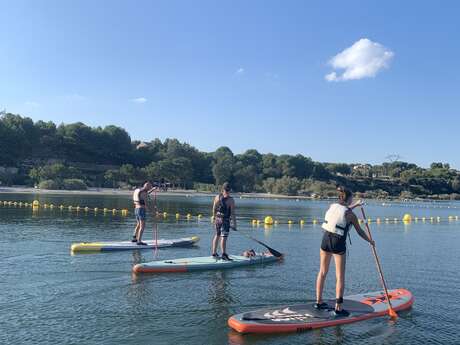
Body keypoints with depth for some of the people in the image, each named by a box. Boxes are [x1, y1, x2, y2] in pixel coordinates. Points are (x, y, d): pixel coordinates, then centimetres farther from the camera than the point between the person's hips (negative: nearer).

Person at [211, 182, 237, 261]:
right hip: (225, 220, -5)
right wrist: (234, 224, -6)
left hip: (217, 219, 5)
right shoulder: (230, 200, -14)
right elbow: (232, 213, -13)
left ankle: (214, 253, 26)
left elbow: (214, 209, 9)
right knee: (223, 237, -6)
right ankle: (224, 254, -8)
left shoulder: (217, 197, 0)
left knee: (217, 236, 18)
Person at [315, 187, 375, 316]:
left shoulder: (332, 206, 6)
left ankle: (319, 301, 25)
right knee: (340, 277, 3)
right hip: (338, 244, -5)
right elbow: (359, 231, 2)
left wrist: (355, 205, 40)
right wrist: (370, 241, 19)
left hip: (325, 240, 6)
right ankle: (338, 308, 3)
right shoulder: (351, 215, -8)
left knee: (322, 272, 16)